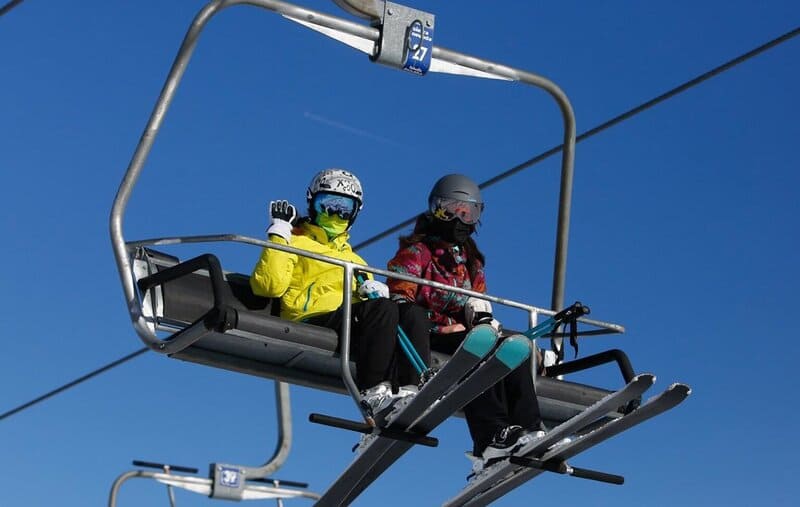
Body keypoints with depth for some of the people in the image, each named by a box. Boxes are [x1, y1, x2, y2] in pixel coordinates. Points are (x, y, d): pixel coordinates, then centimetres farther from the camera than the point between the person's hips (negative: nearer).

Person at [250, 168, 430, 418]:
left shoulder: (351, 255, 36)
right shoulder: (296, 242, 15)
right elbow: (269, 285, -4)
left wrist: (373, 289, 2)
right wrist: (278, 235, -3)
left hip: (355, 322, 6)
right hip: (314, 320, -6)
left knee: (413, 316, -20)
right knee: (383, 308, -32)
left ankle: (409, 391, -35)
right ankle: (375, 393, -41)